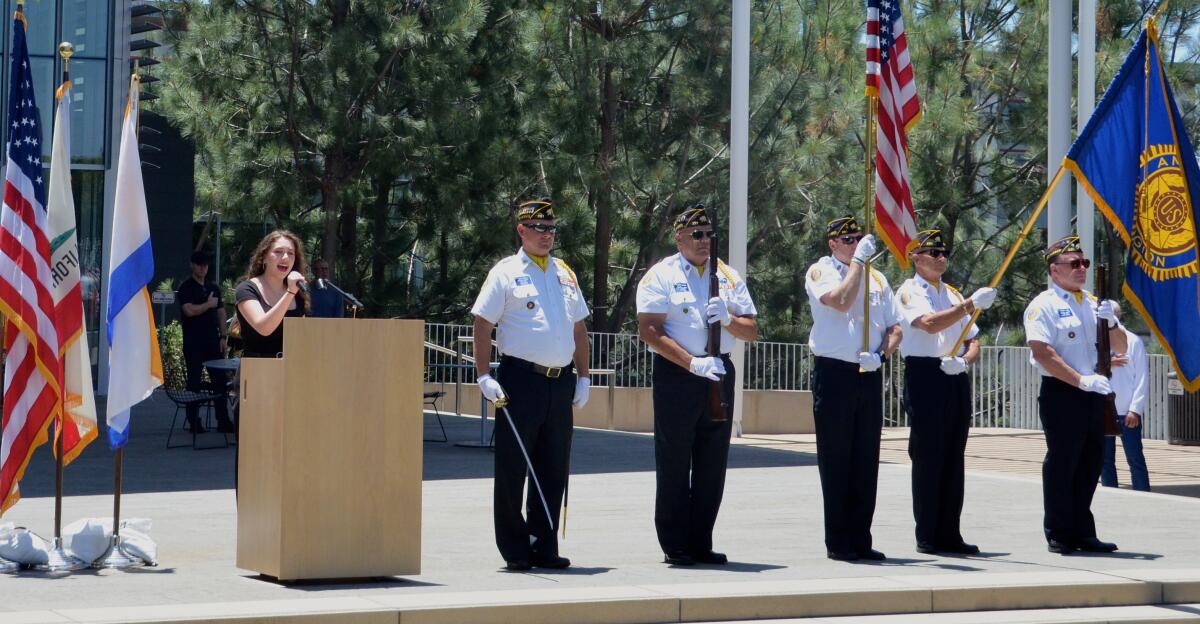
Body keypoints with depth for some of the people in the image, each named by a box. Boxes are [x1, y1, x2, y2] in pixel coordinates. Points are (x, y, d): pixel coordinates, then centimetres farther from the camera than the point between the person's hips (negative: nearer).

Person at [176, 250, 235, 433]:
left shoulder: (213, 288, 16)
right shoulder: (186, 287, -3)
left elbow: (221, 313, 17)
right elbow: (189, 310, -17)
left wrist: (223, 337, 9)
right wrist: (208, 304, -7)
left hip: (213, 341, 5)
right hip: (193, 342, -5)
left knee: (220, 380, 3)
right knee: (194, 382, -1)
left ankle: (223, 421, 6)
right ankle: (194, 422, 4)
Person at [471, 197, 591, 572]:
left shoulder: (565, 274, 16)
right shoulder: (506, 273, 0)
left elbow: (579, 328, 21)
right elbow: (482, 325, -4)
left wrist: (582, 377, 15)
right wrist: (485, 376, -13)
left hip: (561, 382, 6)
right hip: (521, 380, -5)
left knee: (554, 470, 8)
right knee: (512, 469, -2)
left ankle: (544, 548, 15)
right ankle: (514, 551, 4)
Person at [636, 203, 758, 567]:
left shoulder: (729, 277, 14)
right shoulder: (661, 276, -1)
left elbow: (752, 332, 13)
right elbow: (650, 331, -11)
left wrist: (728, 318, -9)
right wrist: (693, 363, -19)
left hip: (720, 372, 5)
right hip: (676, 374, -5)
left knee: (712, 465, 7)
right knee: (675, 464, -2)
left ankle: (701, 543, 14)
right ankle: (675, 546, 3)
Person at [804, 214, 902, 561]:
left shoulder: (876, 278, 15)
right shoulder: (820, 272, 1)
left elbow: (895, 328, 12)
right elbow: (841, 301, -19)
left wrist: (881, 354, -6)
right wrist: (858, 260, -12)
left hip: (870, 376, 5)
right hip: (834, 373, -5)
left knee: (867, 461, 6)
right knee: (835, 460, -1)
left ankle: (860, 540, 12)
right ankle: (837, 542, 3)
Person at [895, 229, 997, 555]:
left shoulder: (954, 294, 20)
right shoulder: (909, 292, -1)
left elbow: (973, 342, 16)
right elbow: (929, 323, -20)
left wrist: (963, 361, -6)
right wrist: (972, 304, -25)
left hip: (956, 379, 6)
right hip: (925, 376, -6)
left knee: (953, 458, 6)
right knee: (928, 457, -5)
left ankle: (950, 534, 11)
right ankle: (927, 537, -2)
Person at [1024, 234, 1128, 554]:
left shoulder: (1093, 303, 18)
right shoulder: (1044, 306, -5)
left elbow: (1121, 348, 19)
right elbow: (1042, 353, -16)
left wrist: (1111, 321, -2)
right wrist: (1082, 381, -22)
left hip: (1093, 394, 7)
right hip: (1061, 393, -7)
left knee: (1090, 463, 9)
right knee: (1062, 464, -3)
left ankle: (1083, 533, 17)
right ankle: (1059, 536, 3)